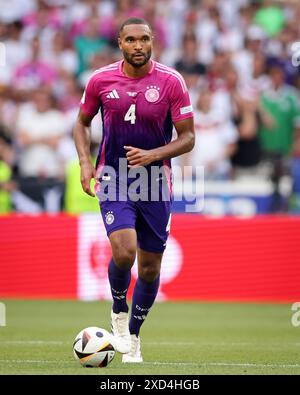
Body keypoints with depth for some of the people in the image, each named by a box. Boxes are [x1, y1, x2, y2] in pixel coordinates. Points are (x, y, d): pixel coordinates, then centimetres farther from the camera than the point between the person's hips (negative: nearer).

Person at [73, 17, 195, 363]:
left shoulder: (171, 82, -8)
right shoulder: (101, 80, -3)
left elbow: (188, 137, -4)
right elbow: (82, 122, 13)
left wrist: (152, 155, -19)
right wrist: (84, 162, -2)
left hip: (155, 183, 1)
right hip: (113, 179, -1)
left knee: (150, 268, 7)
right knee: (124, 250, -23)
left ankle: (133, 335, 29)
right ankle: (119, 310, 7)